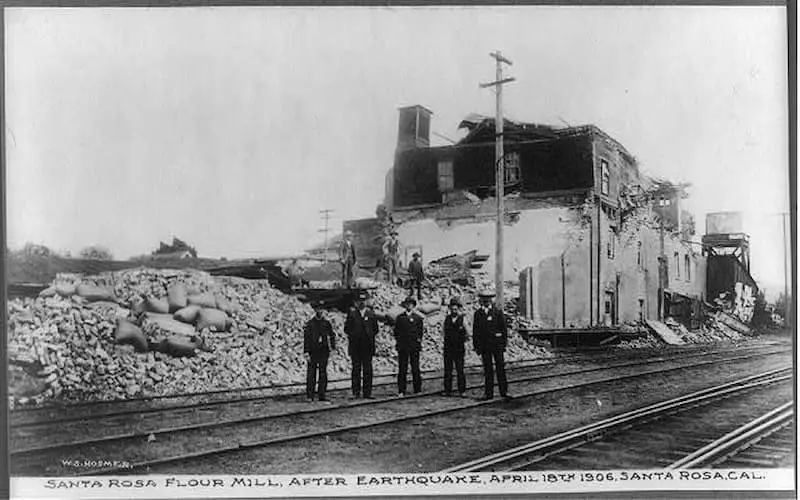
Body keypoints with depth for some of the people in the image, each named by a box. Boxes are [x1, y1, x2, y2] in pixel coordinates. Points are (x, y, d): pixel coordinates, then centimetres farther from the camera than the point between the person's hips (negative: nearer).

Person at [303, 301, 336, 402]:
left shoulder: (327, 323, 9)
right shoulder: (309, 324, 2)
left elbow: (332, 335, 15)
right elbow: (306, 339, 0)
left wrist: (333, 346, 0)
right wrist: (306, 353, -6)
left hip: (324, 352, 2)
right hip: (313, 352, -2)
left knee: (323, 374, 3)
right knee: (311, 374, -2)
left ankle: (321, 395, 8)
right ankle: (310, 395, 4)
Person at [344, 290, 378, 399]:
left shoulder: (371, 314, 11)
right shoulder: (351, 313, 6)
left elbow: (375, 329, 13)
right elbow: (347, 329, 6)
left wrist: (370, 336, 1)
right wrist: (353, 335, -5)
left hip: (368, 346, 1)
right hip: (355, 346, -1)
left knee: (367, 369, 0)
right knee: (356, 369, 1)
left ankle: (367, 393, 3)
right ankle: (356, 392, 4)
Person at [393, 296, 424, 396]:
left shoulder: (418, 318, 11)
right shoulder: (399, 317, 10)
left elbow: (420, 331, 11)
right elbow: (396, 331, 11)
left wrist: (418, 339, -2)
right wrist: (399, 340, 0)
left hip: (415, 347, 0)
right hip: (402, 347, 0)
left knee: (416, 369, 0)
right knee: (402, 370, -1)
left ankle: (417, 390, 7)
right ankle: (401, 391, 3)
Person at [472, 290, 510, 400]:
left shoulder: (498, 312, 2)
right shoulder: (478, 313, 7)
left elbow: (503, 328, 2)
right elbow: (475, 331, 8)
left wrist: (504, 343, -4)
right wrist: (476, 346, 1)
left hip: (497, 343, -1)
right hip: (484, 345, 1)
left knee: (500, 368, 2)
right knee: (487, 369, 5)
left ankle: (503, 391, 9)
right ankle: (488, 393, 9)